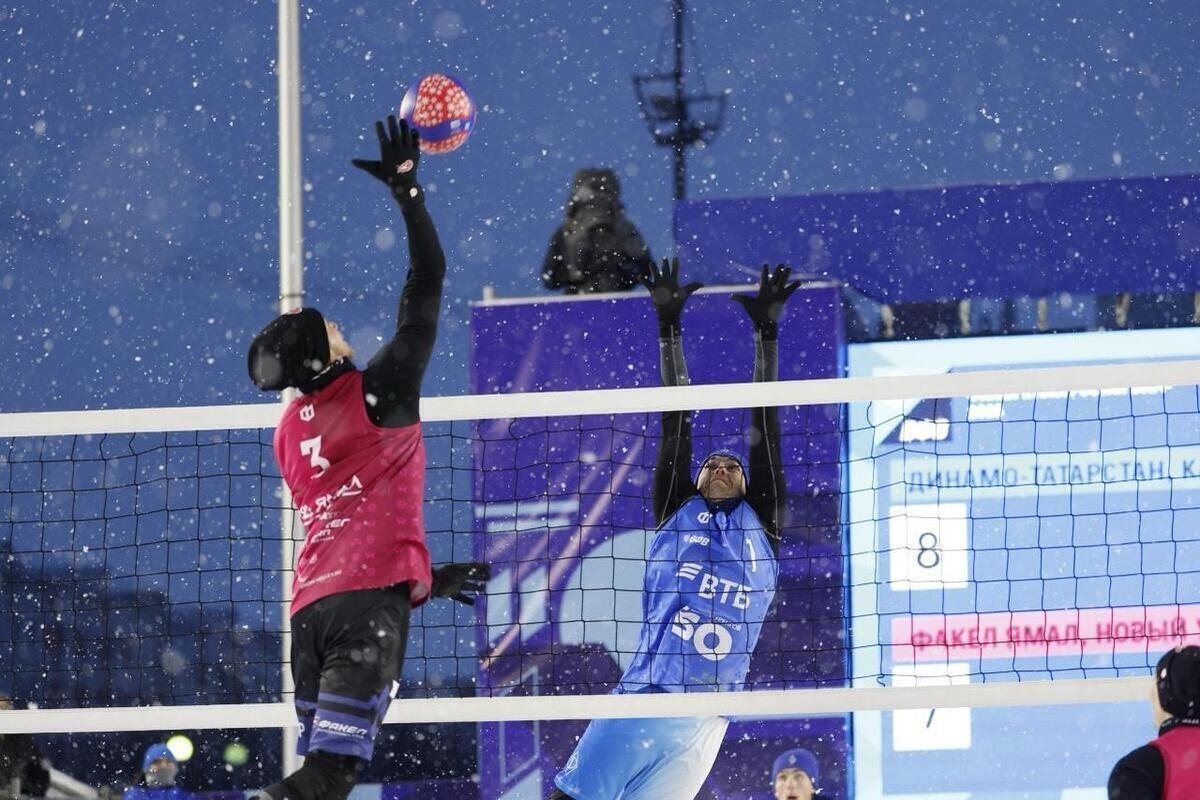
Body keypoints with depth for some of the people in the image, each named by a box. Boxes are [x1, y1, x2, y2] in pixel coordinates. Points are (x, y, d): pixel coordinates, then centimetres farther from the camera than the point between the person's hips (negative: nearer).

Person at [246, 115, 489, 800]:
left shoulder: (289, 433, 19)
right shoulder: (377, 391, -1)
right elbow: (427, 286, 1)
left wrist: (432, 577, 31)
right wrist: (408, 188, 5)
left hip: (311, 600, 7)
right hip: (371, 593, -7)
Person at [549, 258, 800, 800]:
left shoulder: (760, 524, 17)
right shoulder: (677, 511, 16)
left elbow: (764, 426, 14)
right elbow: (675, 421, 14)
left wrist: (767, 331, 12)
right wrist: (668, 324, 12)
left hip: (703, 721, 0)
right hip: (638, 699, 0)